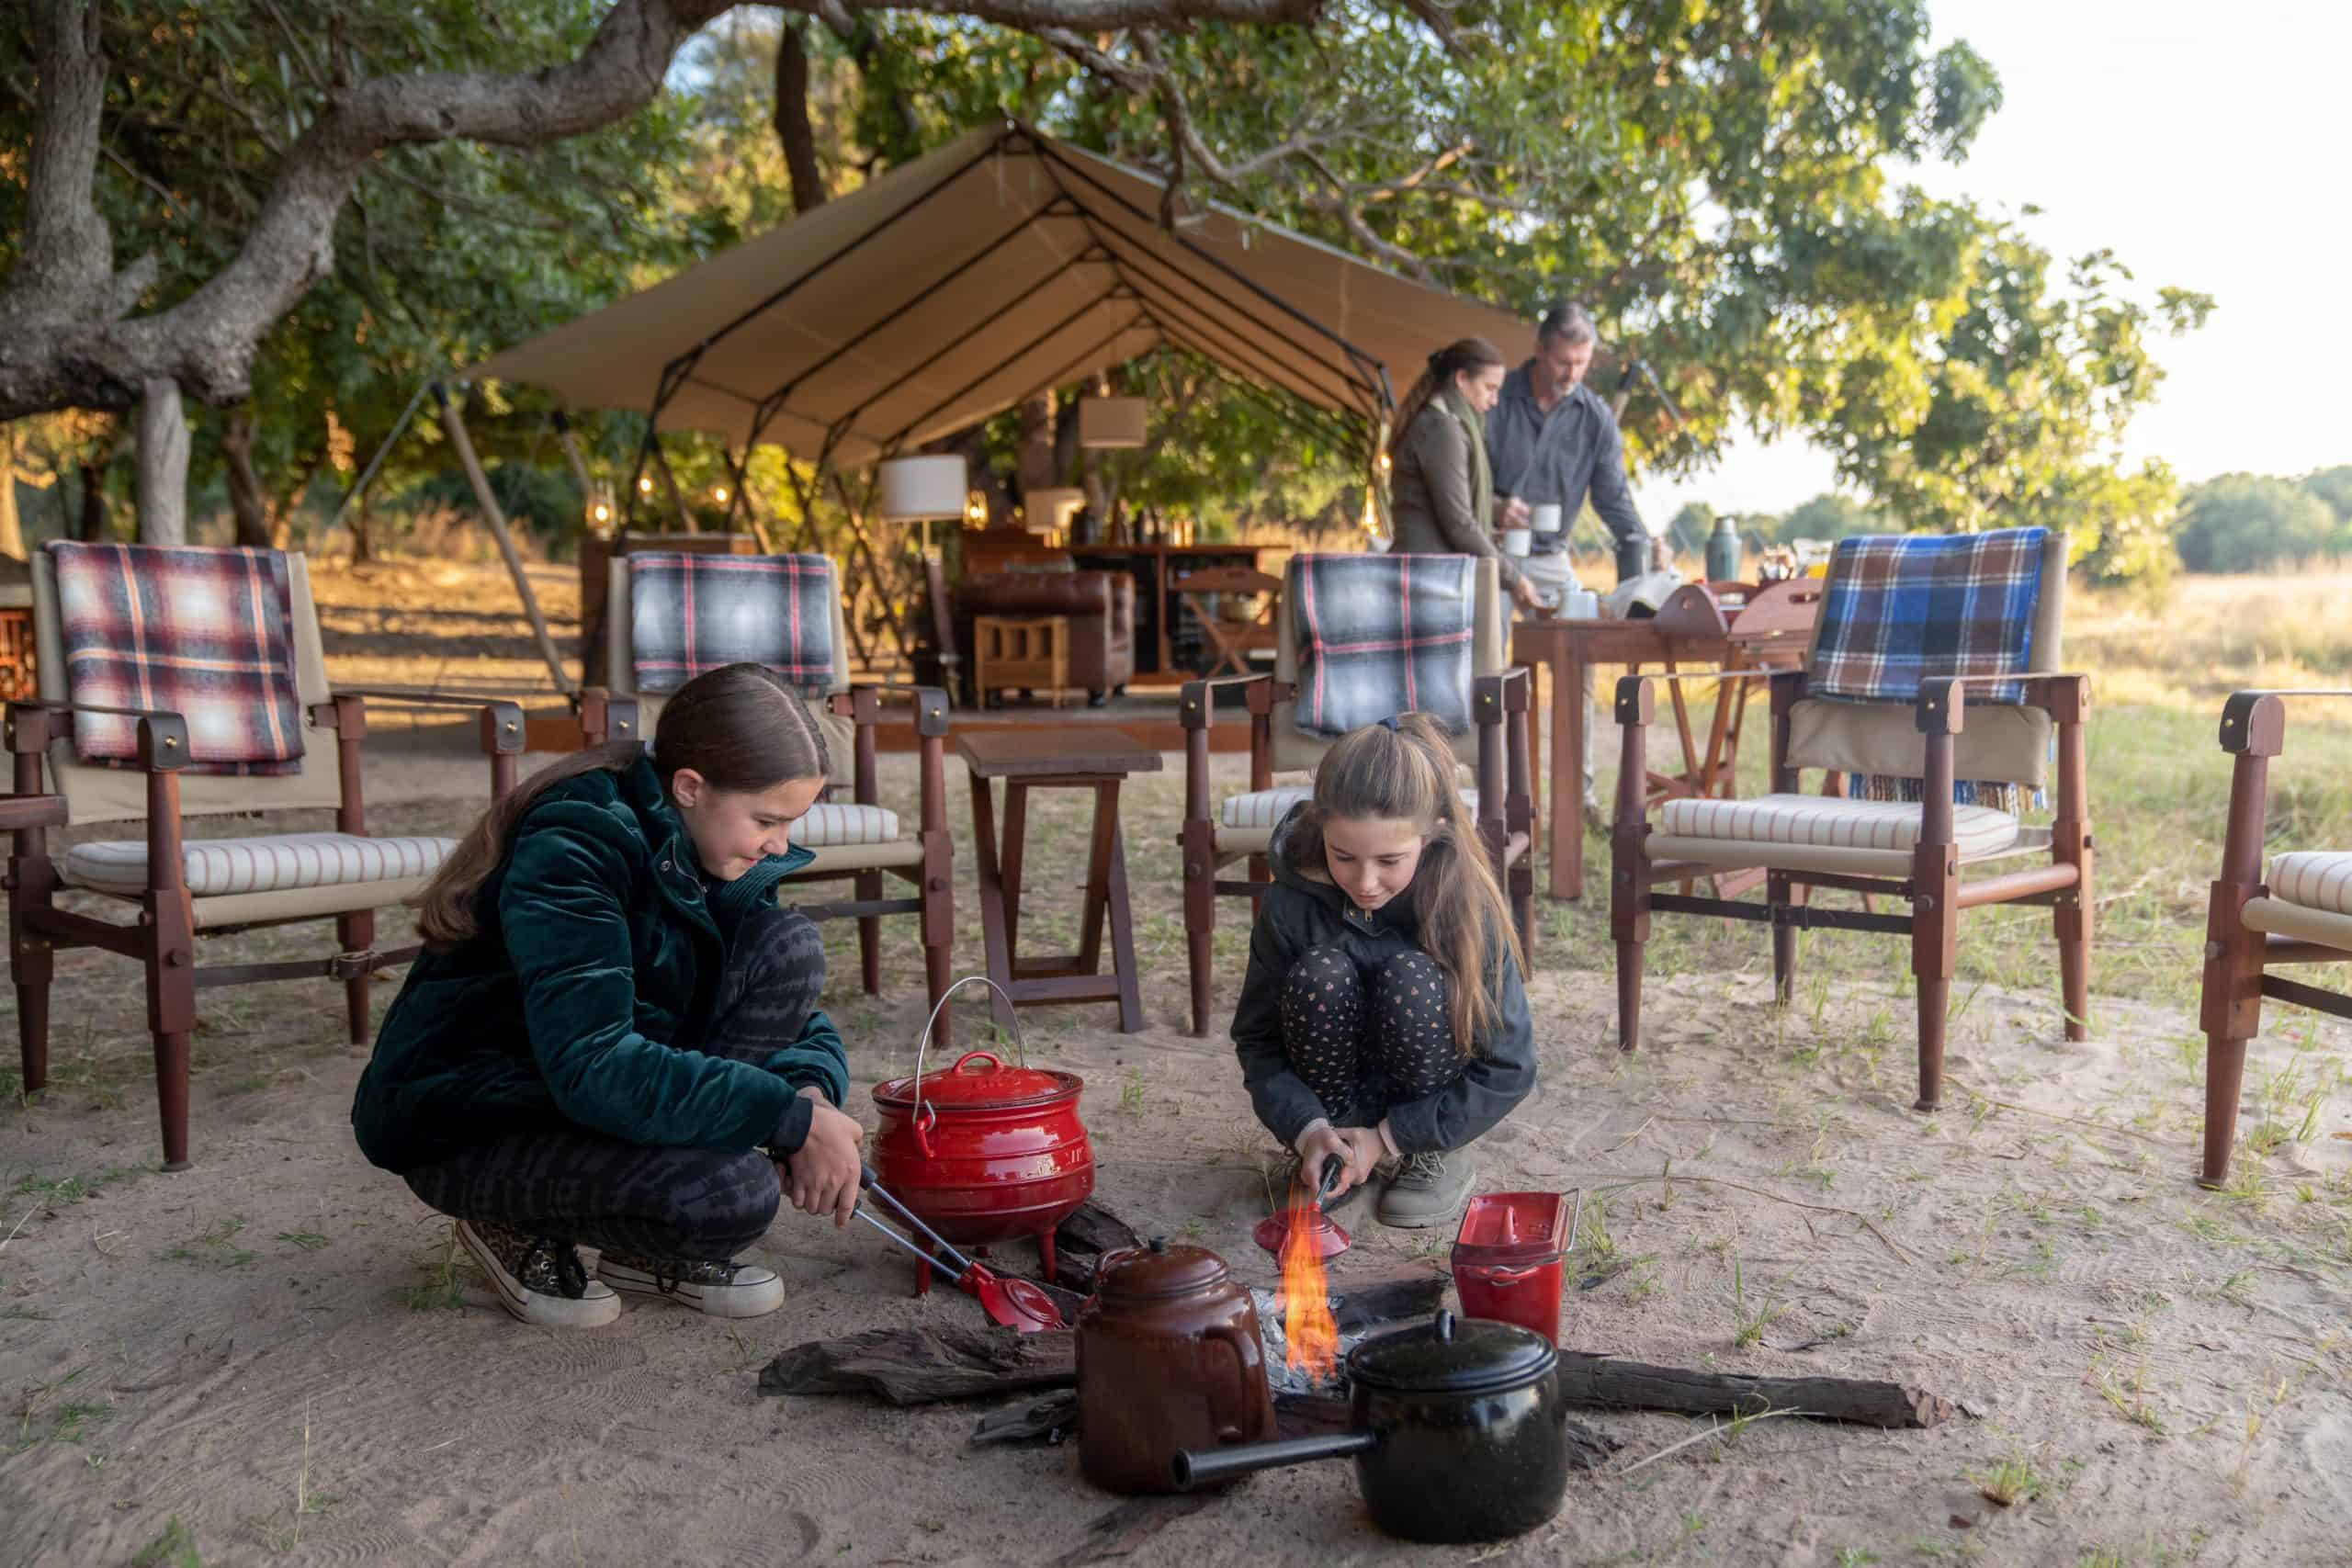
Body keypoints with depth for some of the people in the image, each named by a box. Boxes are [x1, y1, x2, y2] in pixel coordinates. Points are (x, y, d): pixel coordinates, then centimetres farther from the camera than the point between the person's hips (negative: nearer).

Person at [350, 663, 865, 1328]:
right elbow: (593, 1069, -36)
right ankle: (522, 1230, 1)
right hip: (469, 1124, -8)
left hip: (595, 1091, 8)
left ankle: (661, 1247, -3)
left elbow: (795, 1002, 3)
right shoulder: (573, 848, -27)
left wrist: (809, 1092, -21)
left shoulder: (716, 851, -2)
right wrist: (791, 1121, -34)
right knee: (733, 1193, -32)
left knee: (788, 945, -13)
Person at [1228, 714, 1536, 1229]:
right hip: (1340, 1101, 1)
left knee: (1409, 977, -31)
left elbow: (1510, 1068, -16)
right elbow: (1256, 1037, -8)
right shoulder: (1292, 903, -18)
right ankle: (1333, 1164, -8)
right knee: (1318, 975, -29)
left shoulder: (1466, 906, -22)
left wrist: (1389, 1138, -19)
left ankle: (1436, 1156, -7)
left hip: (1432, 1101, -1)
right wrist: (1307, 1128, -25)